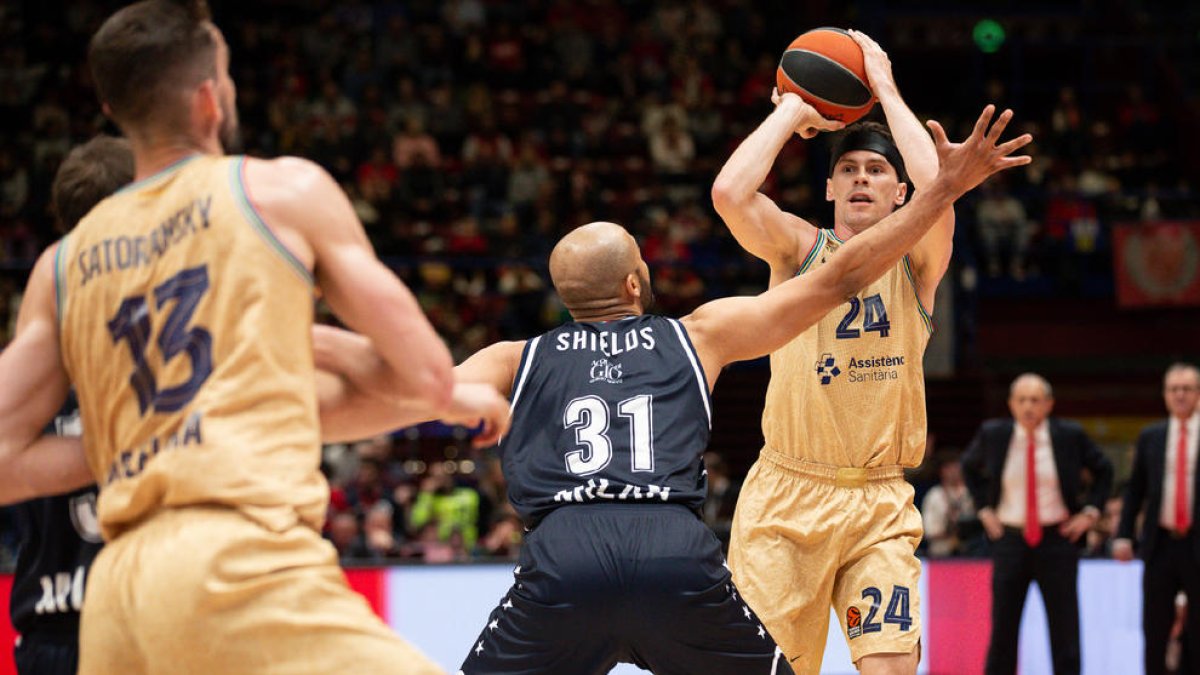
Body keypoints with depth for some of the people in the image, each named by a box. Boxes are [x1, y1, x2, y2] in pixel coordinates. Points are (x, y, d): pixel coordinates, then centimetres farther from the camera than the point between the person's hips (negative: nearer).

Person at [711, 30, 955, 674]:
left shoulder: (914, 261, 5)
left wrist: (886, 89, -8)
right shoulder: (799, 247, 4)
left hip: (880, 505, 0)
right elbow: (729, 193, -15)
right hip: (785, 495, 0)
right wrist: (792, 108, -4)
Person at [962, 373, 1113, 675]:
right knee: (1002, 629, 3)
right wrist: (984, 509, 8)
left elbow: (1103, 470, 10)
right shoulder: (992, 434, -2)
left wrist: (1090, 513, 1)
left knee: (1065, 631, 1)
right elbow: (969, 467, 18)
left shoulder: (1070, 435, -5)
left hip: (1058, 538, -1)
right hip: (1010, 538, 1)